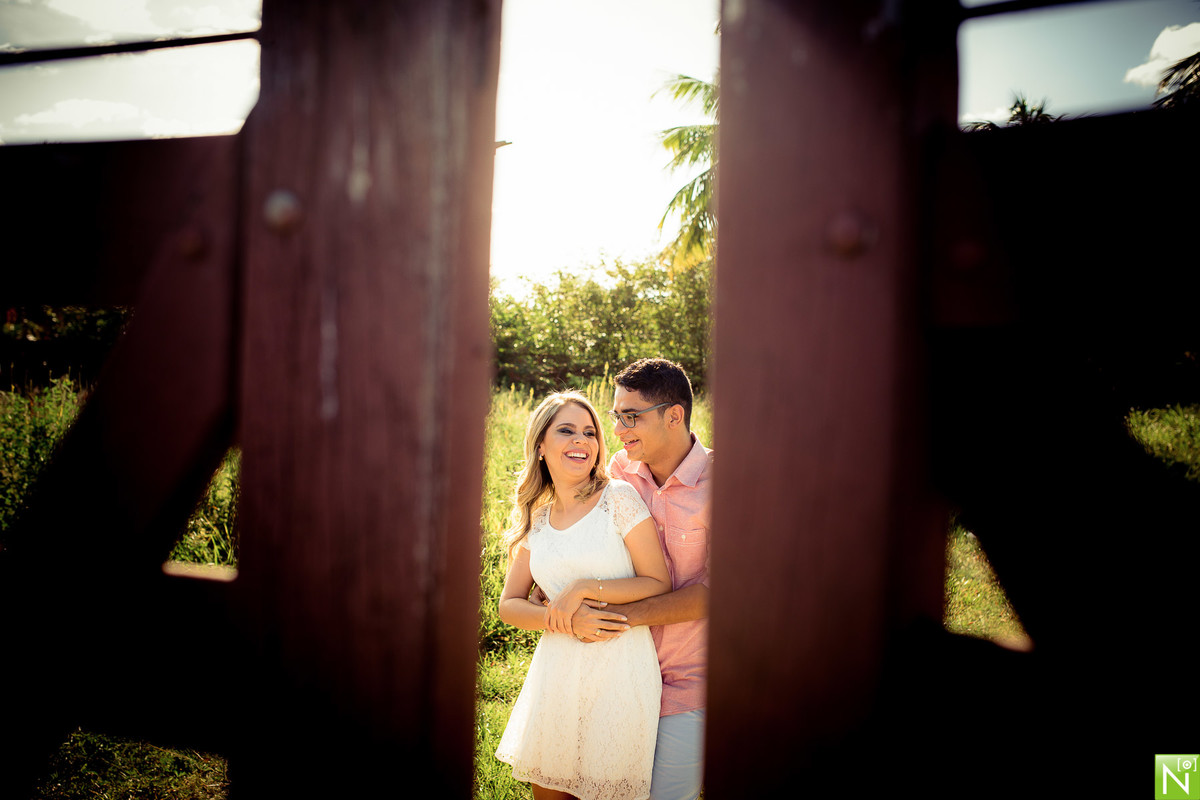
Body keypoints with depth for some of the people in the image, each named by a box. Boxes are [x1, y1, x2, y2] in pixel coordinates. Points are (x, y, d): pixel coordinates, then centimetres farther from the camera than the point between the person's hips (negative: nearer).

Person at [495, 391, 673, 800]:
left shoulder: (619, 498, -8)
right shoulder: (536, 520, 6)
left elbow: (659, 583, -8)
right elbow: (509, 604, 7)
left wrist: (584, 588, -18)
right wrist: (561, 619, -12)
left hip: (619, 671, -4)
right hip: (557, 670, 4)